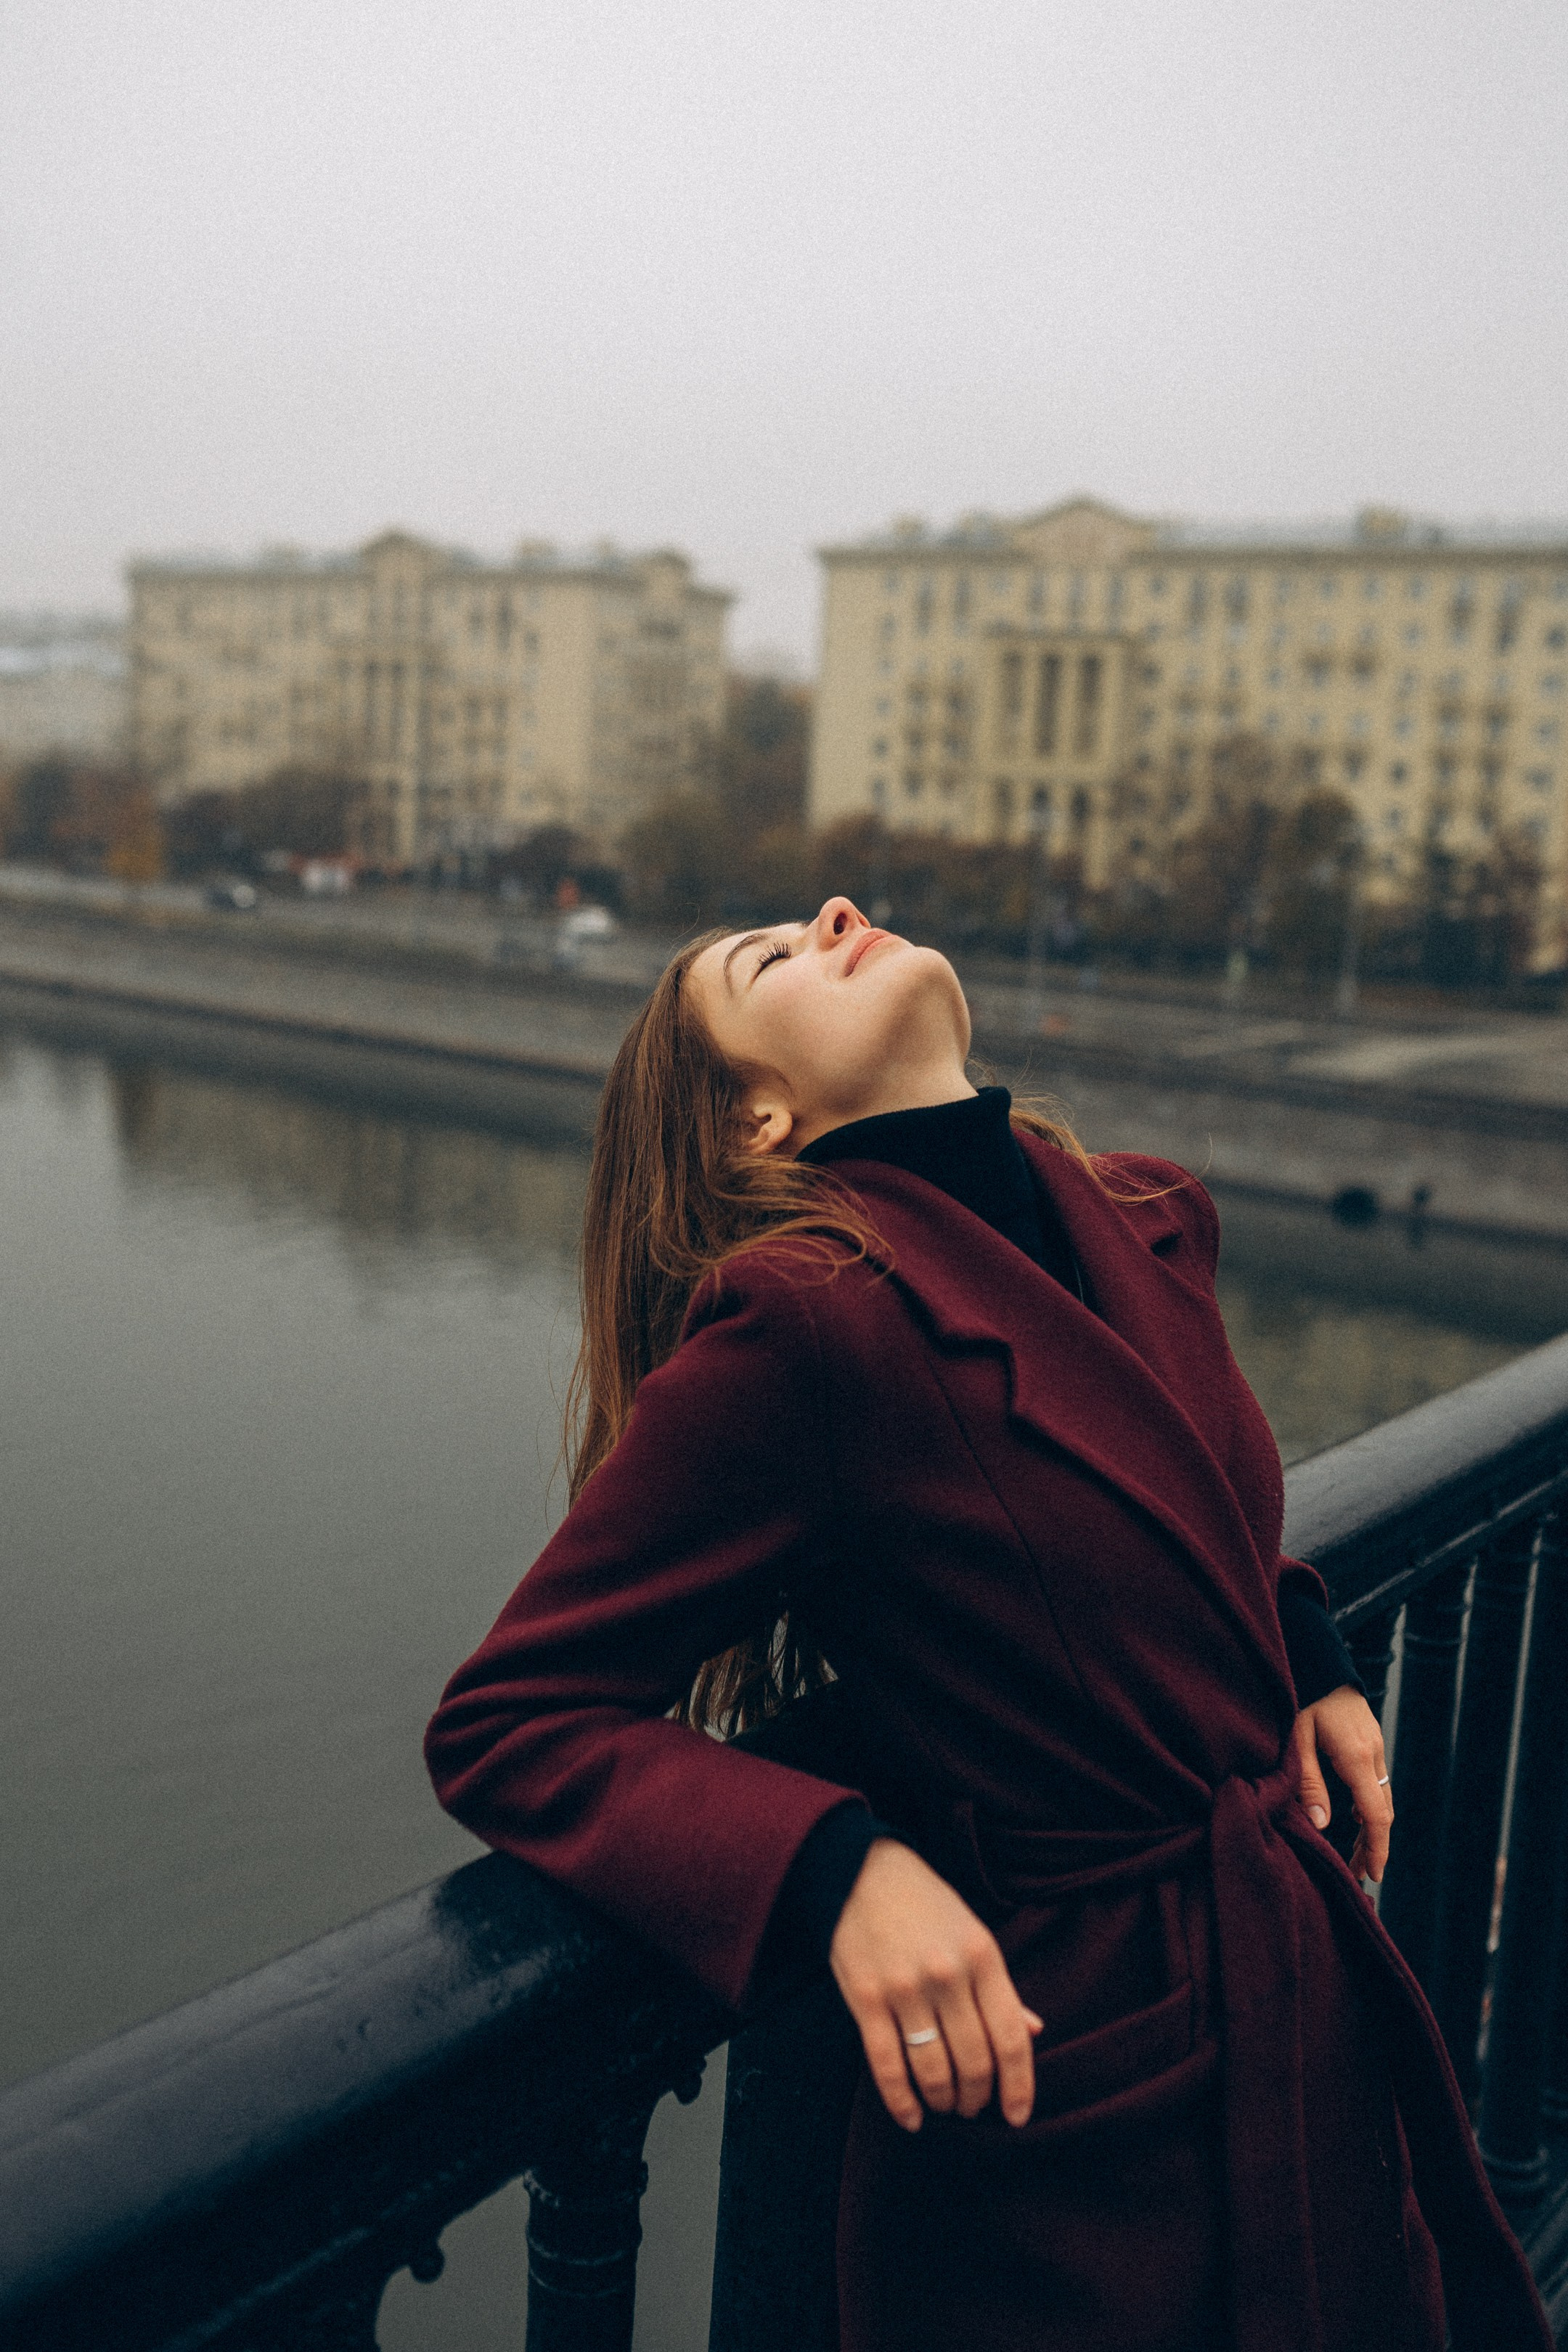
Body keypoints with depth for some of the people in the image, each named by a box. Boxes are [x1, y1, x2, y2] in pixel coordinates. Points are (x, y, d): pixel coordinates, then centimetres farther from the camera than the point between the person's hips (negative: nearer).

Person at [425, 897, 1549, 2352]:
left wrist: (1307, 1656, 6)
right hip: (1060, 2119, -7)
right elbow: (503, 1723, -18)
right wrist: (845, 1871, -30)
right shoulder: (801, 1315, -23)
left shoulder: (1149, 1223, 0)